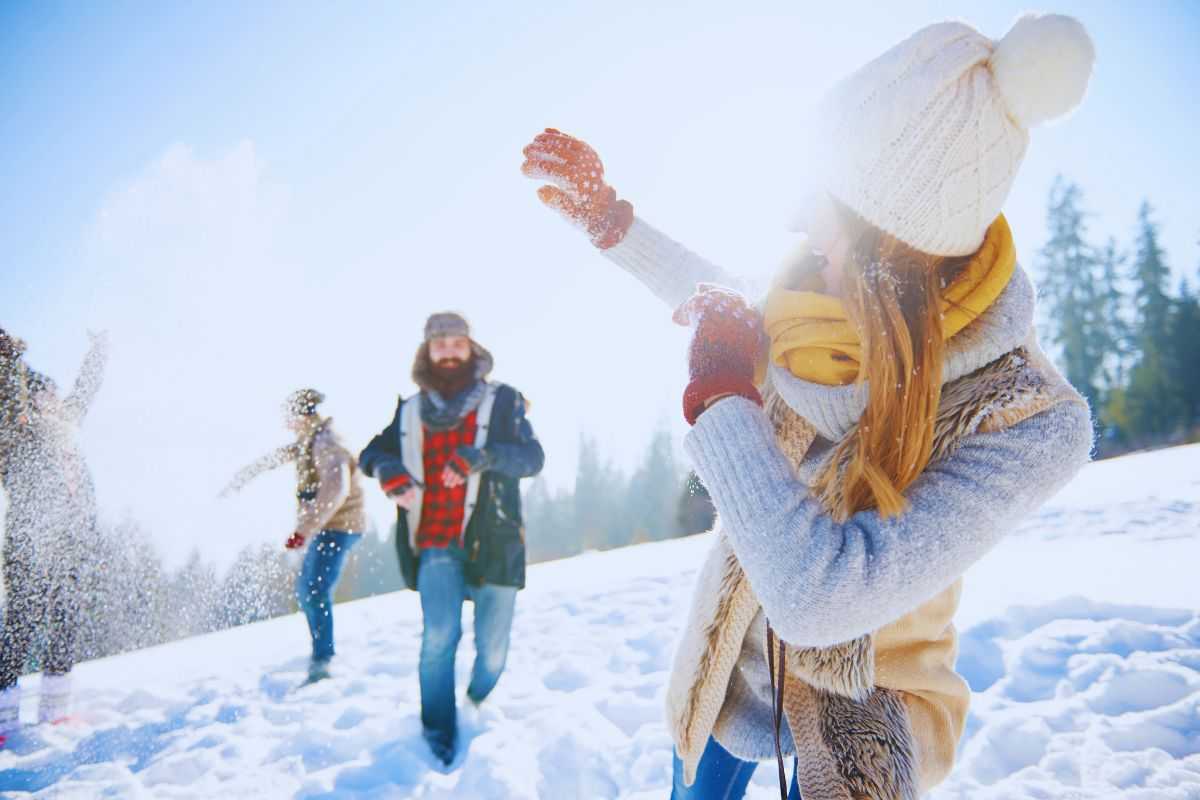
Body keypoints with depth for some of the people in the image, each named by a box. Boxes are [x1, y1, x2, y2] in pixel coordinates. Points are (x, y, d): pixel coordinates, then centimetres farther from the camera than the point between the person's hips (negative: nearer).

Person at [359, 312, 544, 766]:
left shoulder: (501, 402, 2)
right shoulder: (410, 412, 10)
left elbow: (532, 457, -8)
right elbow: (372, 452, 13)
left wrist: (481, 456, -27)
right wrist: (387, 468, -12)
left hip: (492, 542, -1)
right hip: (437, 544, 1)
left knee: (491, 648, 4)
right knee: (440, 635, -15)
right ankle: (438, 735, 6)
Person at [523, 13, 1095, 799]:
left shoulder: (1030, 422, -33)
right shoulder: (848, 311, -17)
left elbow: (820, 597, -42)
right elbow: (722, 303, 8)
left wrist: (720, 389, -33)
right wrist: (608, 214, 8)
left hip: (864, 699, -4)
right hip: (735, 654, 5)